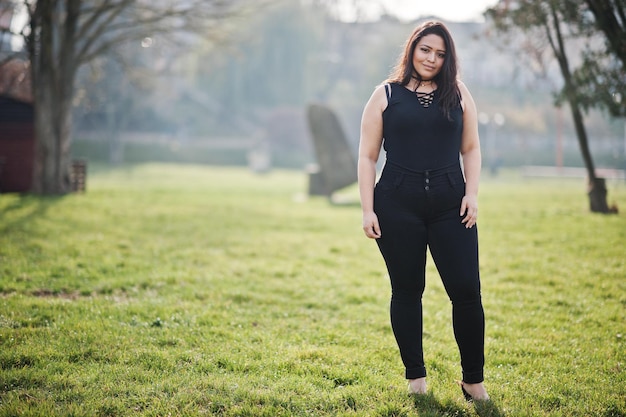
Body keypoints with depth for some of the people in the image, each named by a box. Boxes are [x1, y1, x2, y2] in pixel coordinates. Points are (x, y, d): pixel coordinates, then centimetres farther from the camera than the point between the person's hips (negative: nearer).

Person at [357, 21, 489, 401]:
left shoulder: (458, 94, 11)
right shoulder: (386, 95, 6)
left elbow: (471, 149, 13)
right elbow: (368, 157, 5)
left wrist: (472, 194, 0)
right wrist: (368, 209, -2)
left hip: (450, 205, 1)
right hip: (397, 206, -1)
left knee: (466, 290, -5)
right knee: (407, 291, 5)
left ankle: (474, 380, 7)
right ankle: (416, 377, 18)